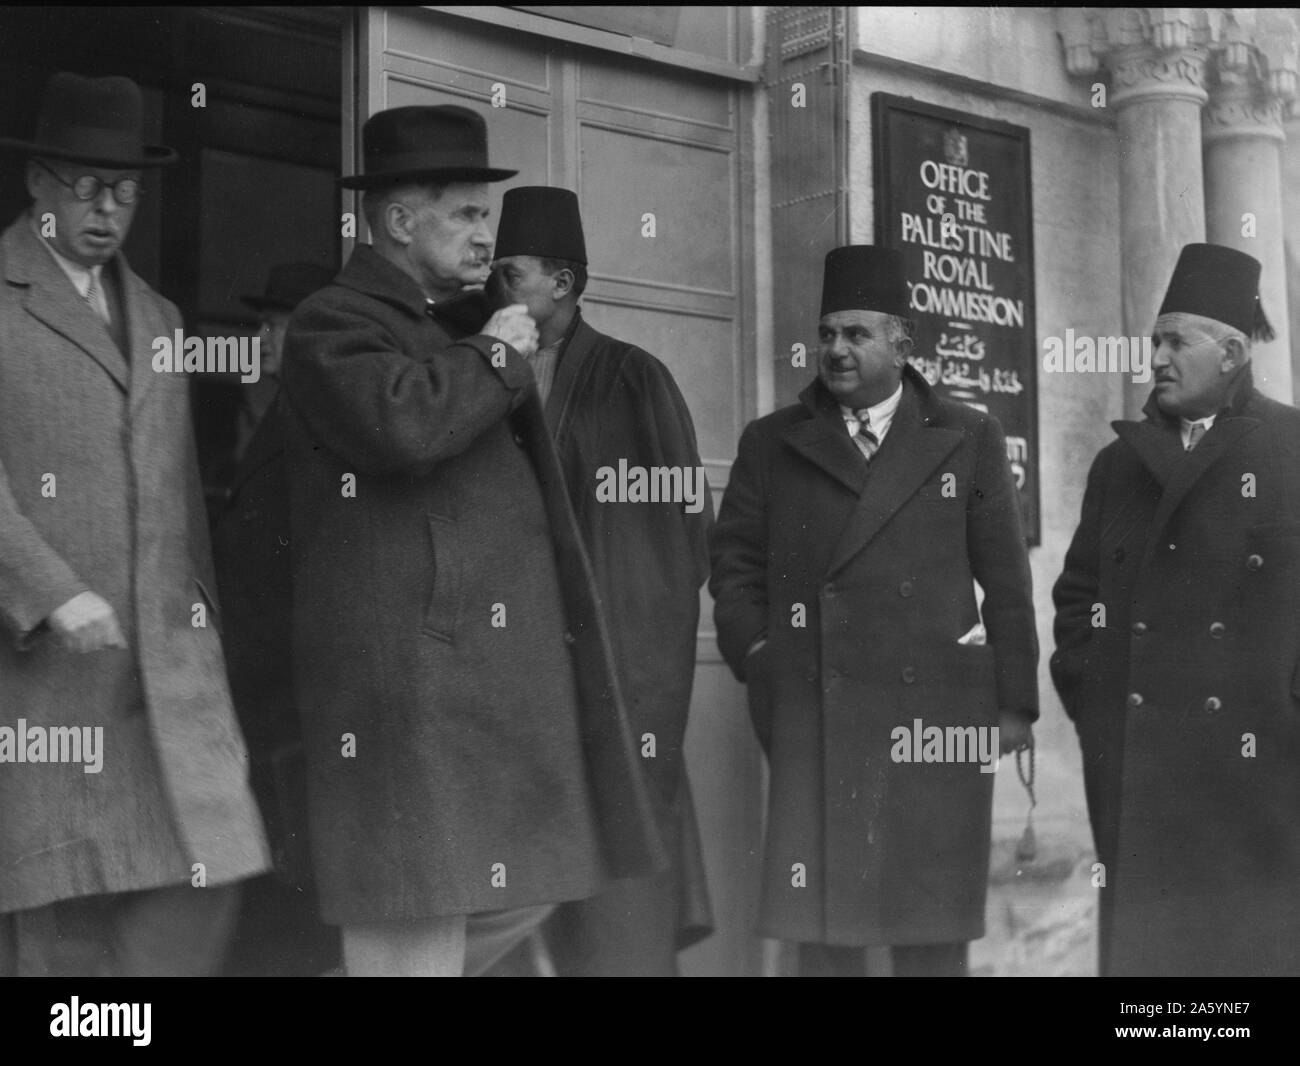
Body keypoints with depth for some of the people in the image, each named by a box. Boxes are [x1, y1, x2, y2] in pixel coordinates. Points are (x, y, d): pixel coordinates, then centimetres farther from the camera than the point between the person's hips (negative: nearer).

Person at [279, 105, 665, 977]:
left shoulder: (457, 326, 22)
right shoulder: (335, 323, -6)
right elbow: (401, 421, -27)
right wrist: (496, 358, -11)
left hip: (505, 673, 10)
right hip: (407, 680, -9)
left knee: (530, 886, 15)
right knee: (418, 926, -4)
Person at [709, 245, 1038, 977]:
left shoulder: (969, 439, 9)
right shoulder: (772, 443, 12)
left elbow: (1007, 580, 7)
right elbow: (735, 560, 12)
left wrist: (1015, 703, 3)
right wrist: (759, 660, -1)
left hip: (935, 715, -1)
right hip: (813, 717, 1)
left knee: (932, 930, 3)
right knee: (823, 926, 2)